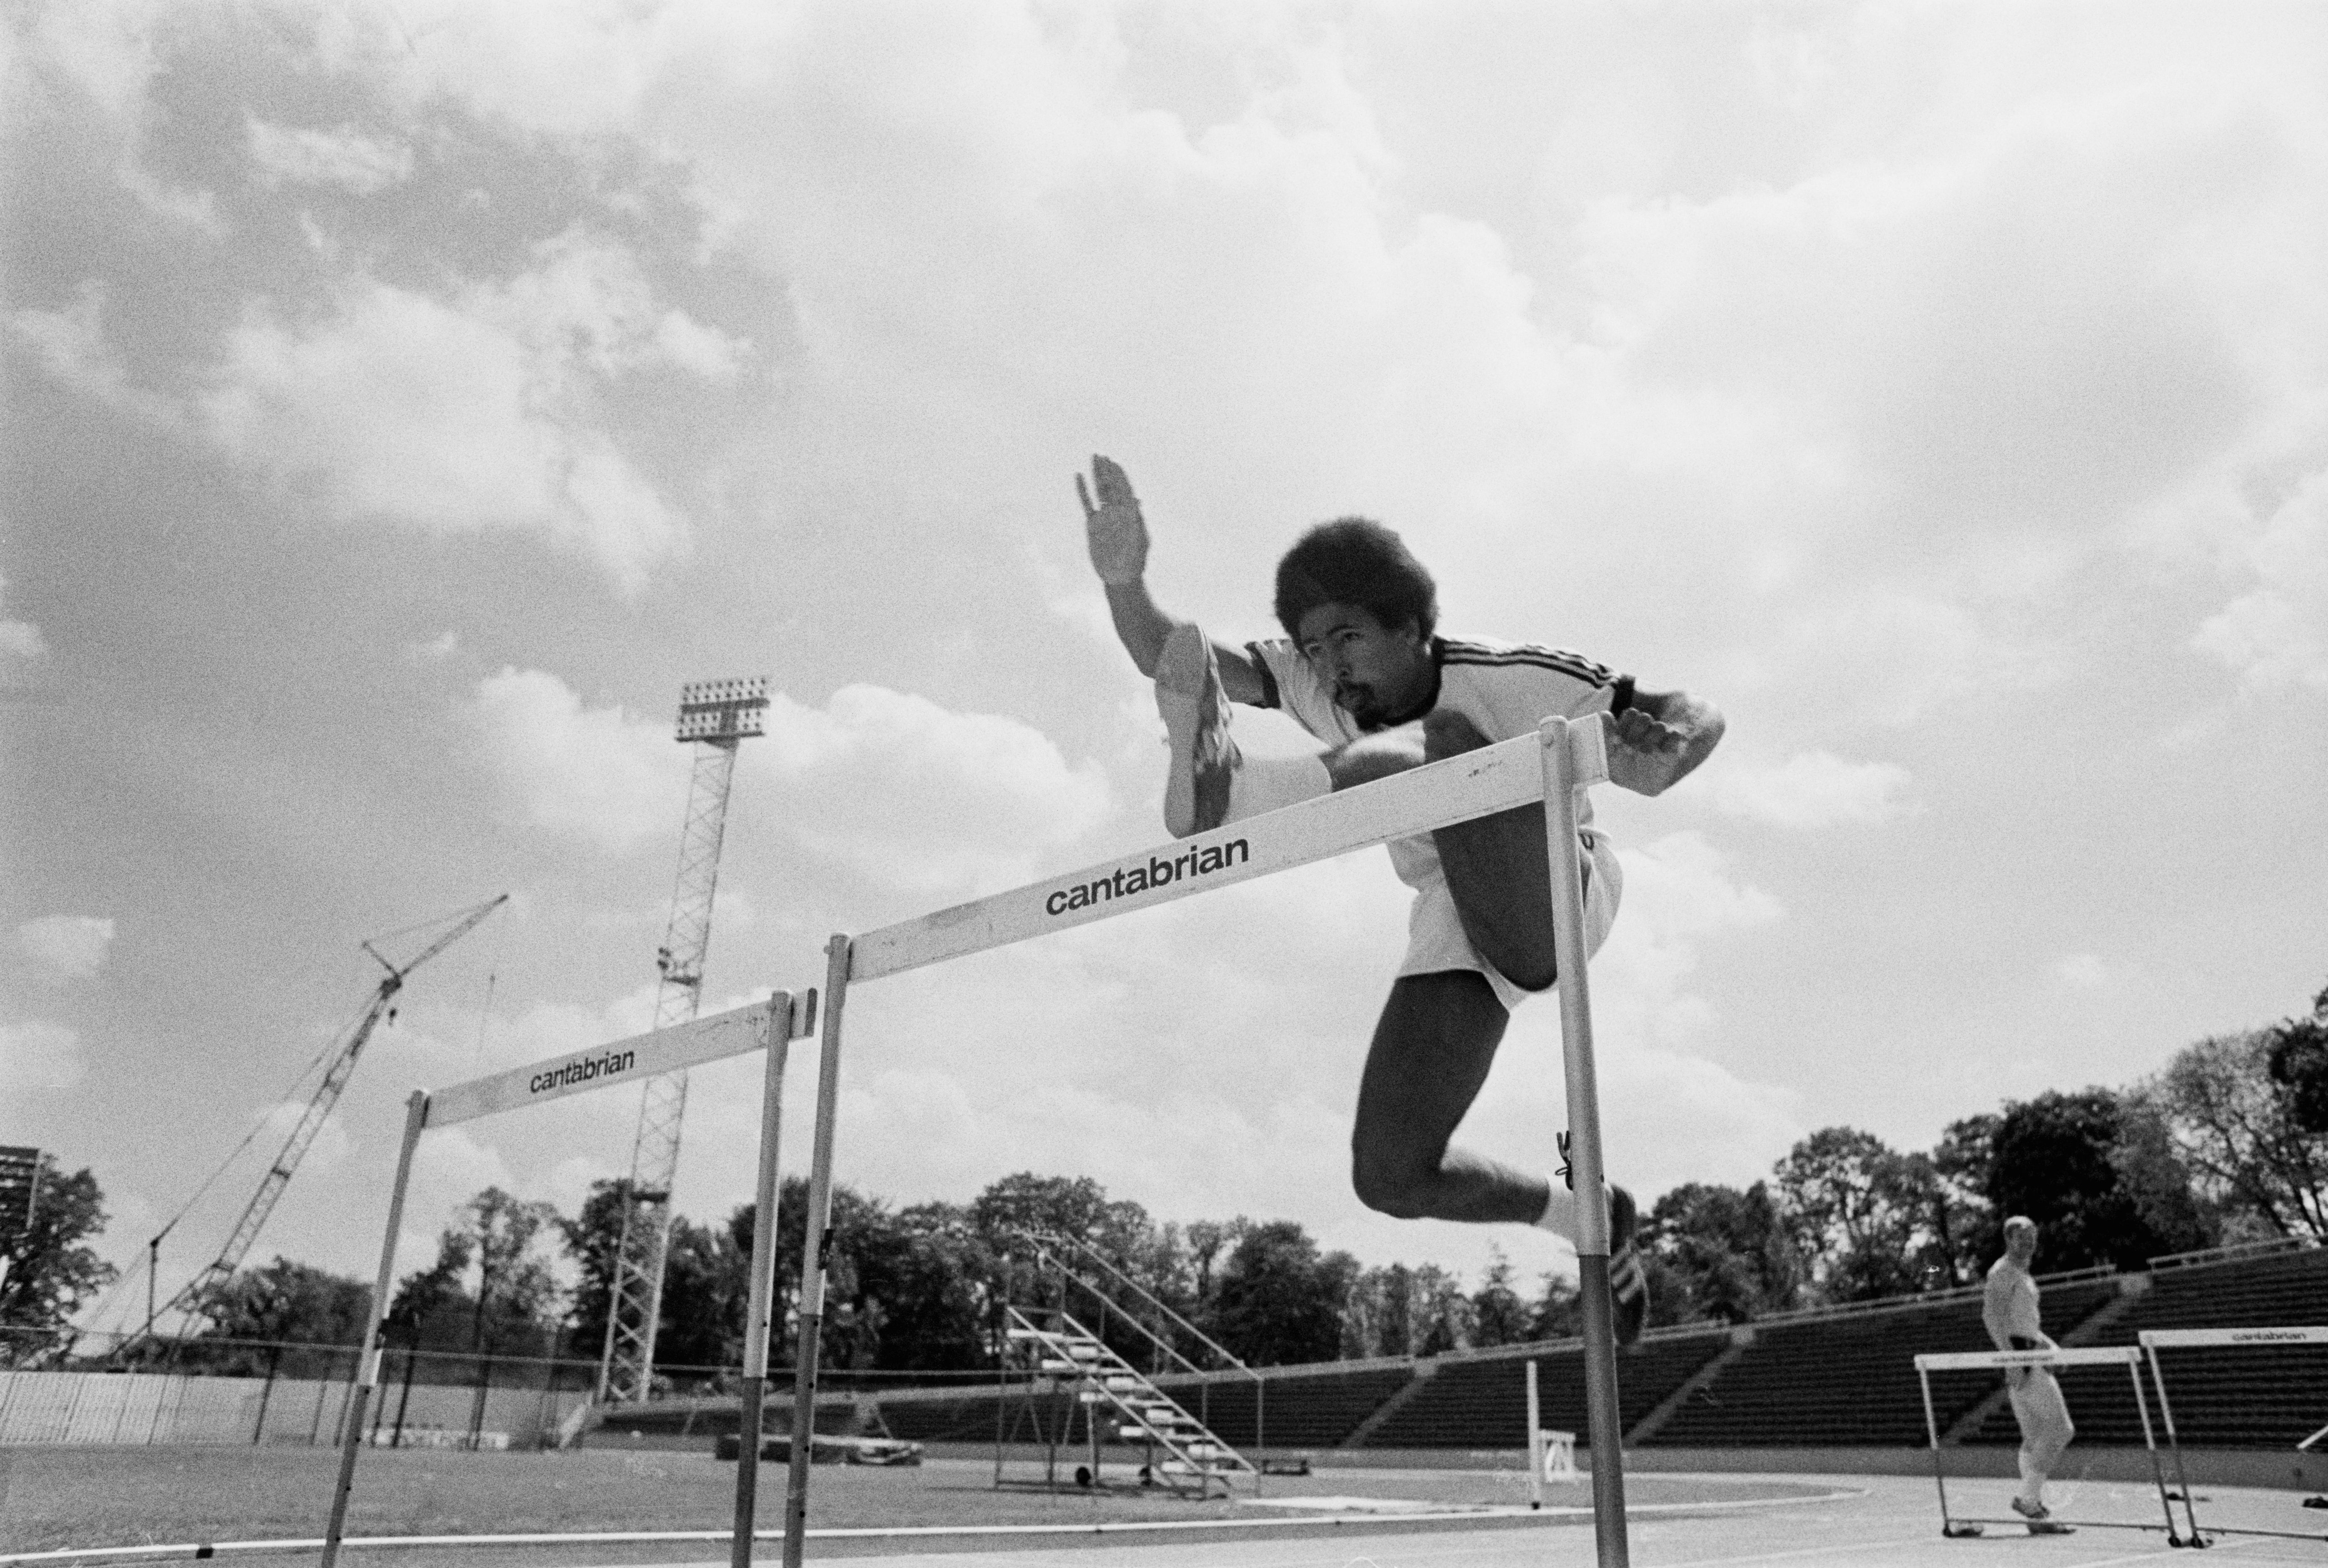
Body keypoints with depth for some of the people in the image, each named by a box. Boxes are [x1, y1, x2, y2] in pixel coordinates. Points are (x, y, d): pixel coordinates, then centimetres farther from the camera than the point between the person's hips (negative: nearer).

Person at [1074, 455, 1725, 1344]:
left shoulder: (1499, 681, -17)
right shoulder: (1315, 685, -5)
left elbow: (1696, 717, -14)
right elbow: (1169, 661, -17)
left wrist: (1659, 756, -39)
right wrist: (1124, 582, -38)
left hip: (1553, 894, -6)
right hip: (1456, 938, 6)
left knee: (1445, 742, -32)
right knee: (1389, 1178, -3)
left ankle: (1224, 785, -56)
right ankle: (1589, 1220, 21)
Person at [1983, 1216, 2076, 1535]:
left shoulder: (2024, 1275, 22)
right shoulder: (2003, 1271, -8)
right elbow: (1991, 1316, -19)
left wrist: (2051, 1345, 15)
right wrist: (2011, 1358, -26)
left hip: (2032, 1356, 10)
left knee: (2035, 1437, 8)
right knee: (2061, 1429, -11)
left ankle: (2037, 1513, 9)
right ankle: (2029, 1498, -9)